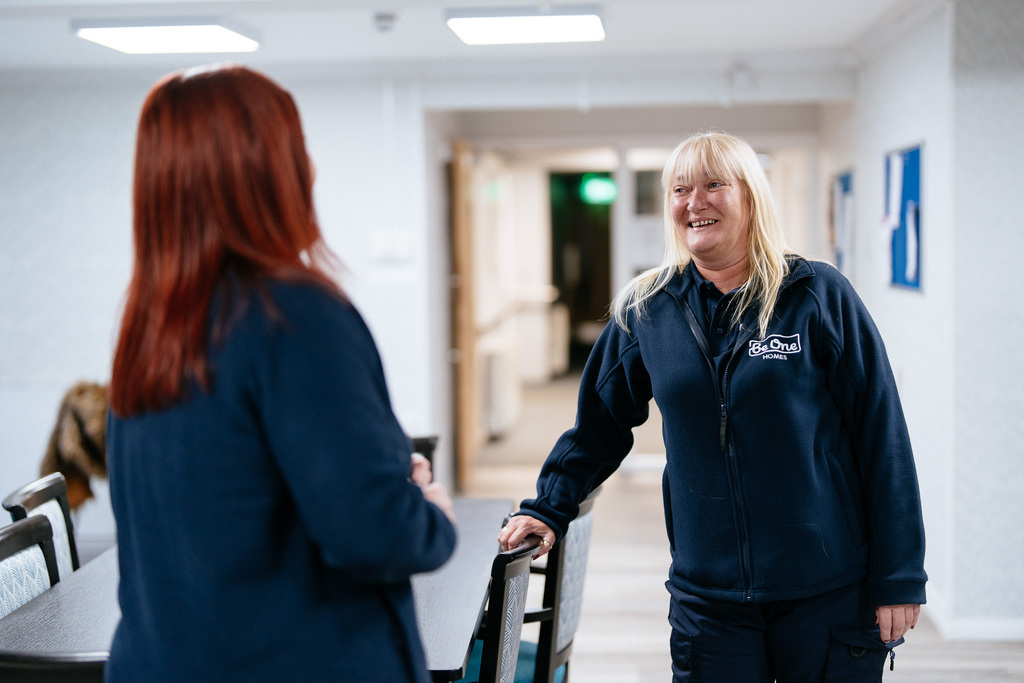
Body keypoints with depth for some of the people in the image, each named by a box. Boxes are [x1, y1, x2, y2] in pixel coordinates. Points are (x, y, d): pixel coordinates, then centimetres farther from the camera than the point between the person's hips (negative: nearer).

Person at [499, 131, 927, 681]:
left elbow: (882, 438, -4)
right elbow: (599, 424, 18)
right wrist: (547, 509, 11)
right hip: (708, 599, 2)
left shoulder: (819, 296, -4)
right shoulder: (644, 311, 4)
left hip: (829, 595, -2)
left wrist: (900, 578, -6)